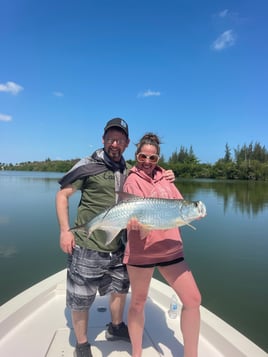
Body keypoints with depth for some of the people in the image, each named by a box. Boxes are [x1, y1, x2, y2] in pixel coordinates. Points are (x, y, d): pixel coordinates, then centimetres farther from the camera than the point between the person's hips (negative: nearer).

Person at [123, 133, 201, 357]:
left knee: (193, 299, 3)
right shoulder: (132, 180, -3)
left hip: (170, 248, 5)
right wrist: (132, 221, -35)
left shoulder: (164, 176, 11)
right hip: (141, 249, -4)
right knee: (138, 302, 12)